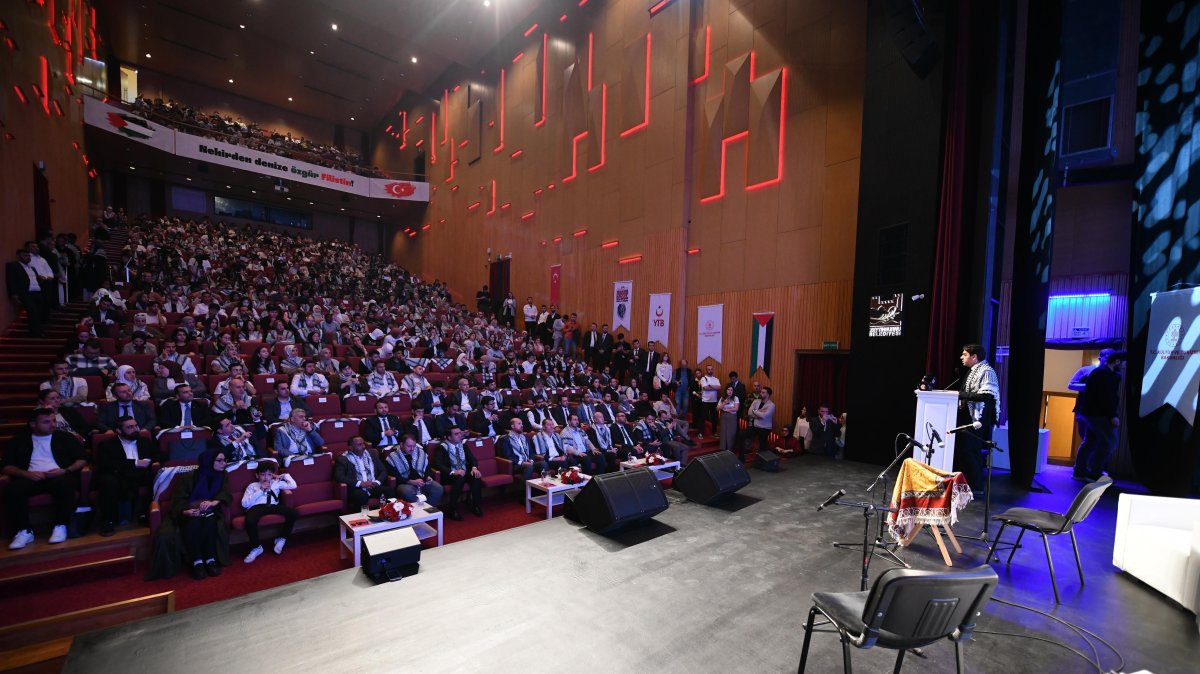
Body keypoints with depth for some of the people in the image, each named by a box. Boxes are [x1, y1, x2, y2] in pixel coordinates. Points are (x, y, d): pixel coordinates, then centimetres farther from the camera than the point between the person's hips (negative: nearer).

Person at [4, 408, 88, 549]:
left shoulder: (65, 437, 15)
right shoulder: (18, 440, 17)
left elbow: (83, 459, 9)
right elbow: (7, 467, 10)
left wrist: (66, 471, -10)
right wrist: (27, 473, -11)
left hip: (59, 476, -2)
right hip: (32, 477, 2)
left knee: (65, 484, -35)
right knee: (12, 490, -31)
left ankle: (60, 526, -21)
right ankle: (24, 531, -19)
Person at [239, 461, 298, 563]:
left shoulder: (276, 483, 25)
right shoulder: (252, 486, 18)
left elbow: (293, 486, 23)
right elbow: (244, 503, 4)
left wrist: (284, 475, 24)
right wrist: (260, 491, -2)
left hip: (273, 506, 2)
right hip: (257, 507, -2)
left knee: (294, 512, -24)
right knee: (250, 521, -39)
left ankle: (281, 539, -1)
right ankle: (256, 547, -11)